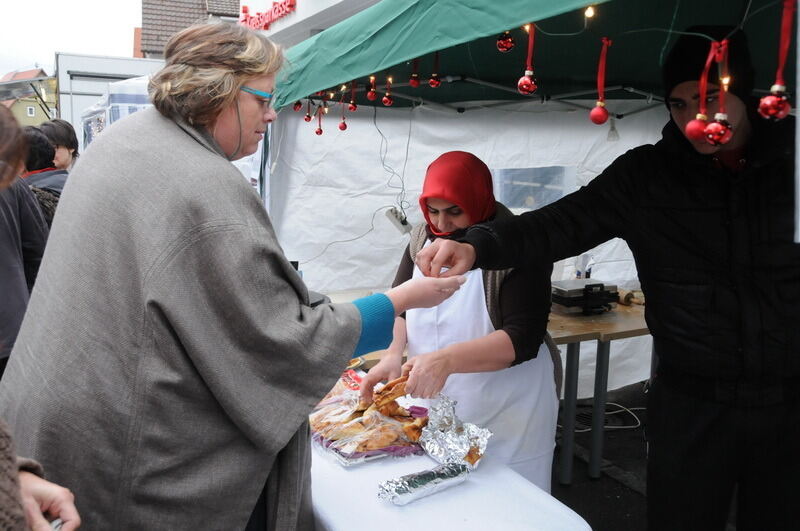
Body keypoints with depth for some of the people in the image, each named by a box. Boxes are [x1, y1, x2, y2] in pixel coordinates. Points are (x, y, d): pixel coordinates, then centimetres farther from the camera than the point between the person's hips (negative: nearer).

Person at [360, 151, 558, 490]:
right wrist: (393, 354, -16)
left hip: (505, 420, -5)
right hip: (435, 411, 5)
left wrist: (447, 360, -34)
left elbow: (523, 339, -22)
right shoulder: (424, 237, 1)